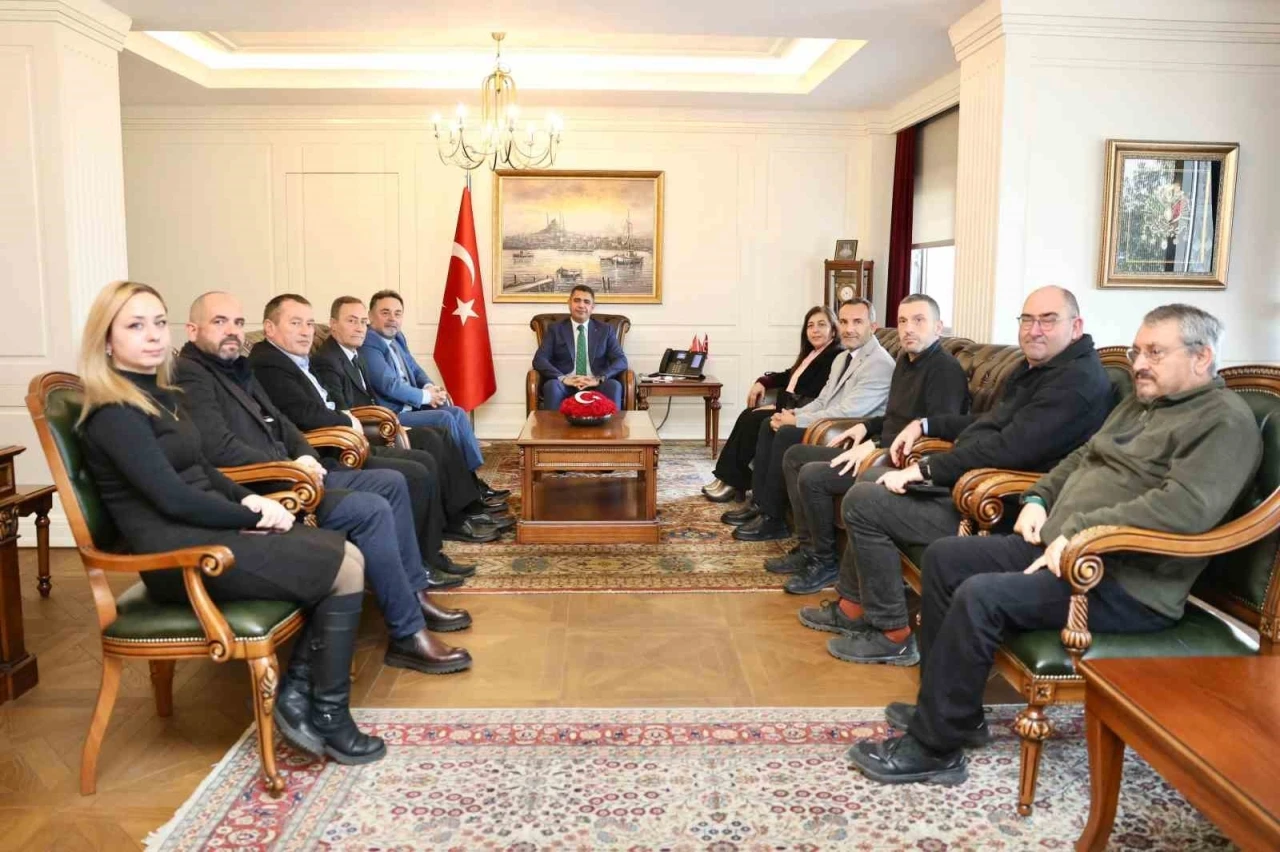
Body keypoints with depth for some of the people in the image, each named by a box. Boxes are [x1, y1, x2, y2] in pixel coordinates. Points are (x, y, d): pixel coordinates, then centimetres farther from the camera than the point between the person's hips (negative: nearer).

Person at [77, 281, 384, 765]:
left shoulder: (160, 395, 15)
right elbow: (173, 498, -20)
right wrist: (254, 516, -10)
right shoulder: (114, 415, -14)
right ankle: (326, 717, -2)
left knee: (344, 553, -5)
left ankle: (296, 694, 0)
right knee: (346, 569, -13)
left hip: (206, 531, 9)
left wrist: (249, 500, 0)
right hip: (181, 553, -9)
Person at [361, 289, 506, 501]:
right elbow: (390, 386, -23)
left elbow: (414, 369, 22)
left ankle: (473, 477, -5)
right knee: (445, 418, -20)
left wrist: (430, 387, -1)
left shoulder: (397, 338, 14)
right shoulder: (368, 345, -16)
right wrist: (426, 396, -12)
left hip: (410, 405, 10)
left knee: (457, 413, -5)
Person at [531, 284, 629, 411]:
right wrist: (563, 378, -17)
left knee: (614, 385, -31)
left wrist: (599, 379, -15)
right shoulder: (555, 330, 13)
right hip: (565, 386, 0)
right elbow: (539, 360, 1)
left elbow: (621, 360, 4)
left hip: (595, 386, 1)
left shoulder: (605, 330, 15)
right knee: (552, 385, -33)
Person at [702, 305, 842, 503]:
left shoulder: (837, 356, -12)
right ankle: (726, 477, -14)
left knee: (753, 419, -20)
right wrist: (762, 382, 7)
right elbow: (788, 376, 27)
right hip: (788, 406, 9)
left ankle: (733, 482, -11)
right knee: (747, 415, -10)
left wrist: (778, 406, -20)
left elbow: (817, 398, -21)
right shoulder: (811, 353, 19)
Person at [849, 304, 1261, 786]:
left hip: (1128, 586, -10)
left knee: (980, 597, -27)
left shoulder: (1226, 420, -10)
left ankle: (933, 747, -13)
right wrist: (1038, 498, 10)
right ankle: (951, 709, 9)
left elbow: (1189, 506, -25)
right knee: (944, 557, 3)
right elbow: (1081, 458, 30)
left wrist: (1078, 531, -26)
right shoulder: (1139, 403, 20)